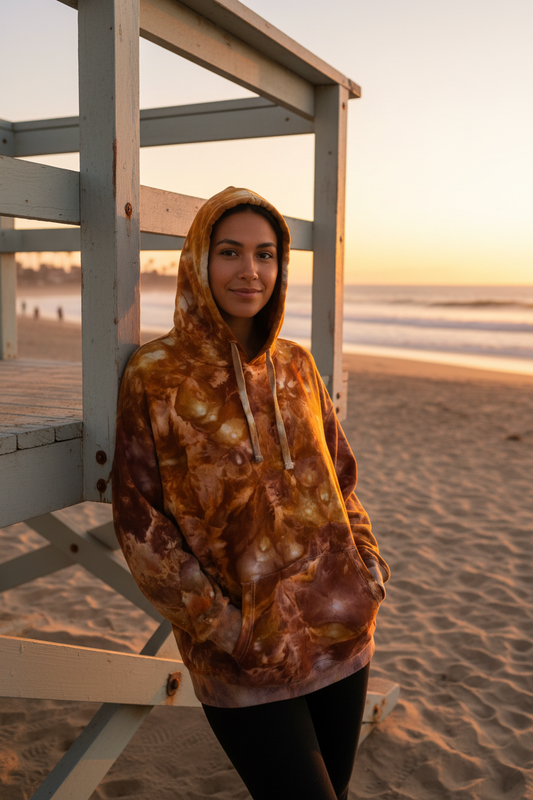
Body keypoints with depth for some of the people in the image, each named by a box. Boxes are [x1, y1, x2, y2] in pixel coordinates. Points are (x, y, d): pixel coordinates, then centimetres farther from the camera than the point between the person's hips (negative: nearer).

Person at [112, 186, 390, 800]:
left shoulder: (296, 367, 4)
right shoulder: (155, 377, -9)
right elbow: (139, 521, -9)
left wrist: (368, 559, 0)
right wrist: (226, 629, -13)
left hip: (344, 636, 5)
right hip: (246, 663, -5)